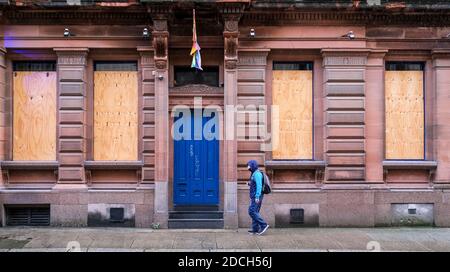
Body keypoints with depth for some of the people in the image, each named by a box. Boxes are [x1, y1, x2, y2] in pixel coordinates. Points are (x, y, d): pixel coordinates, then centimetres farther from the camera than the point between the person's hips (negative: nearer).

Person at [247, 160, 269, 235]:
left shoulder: (257, 173, -13)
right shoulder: (254, 174, 19)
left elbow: (259, 186, -21)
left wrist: (257, 197, -26)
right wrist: (249, 184, 10)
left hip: (257, 196, -10)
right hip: (254, 196, 10)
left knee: (252, 211, -13)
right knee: (254, 212, 9)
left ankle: (263, 225, -12)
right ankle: (255, 229, 11)